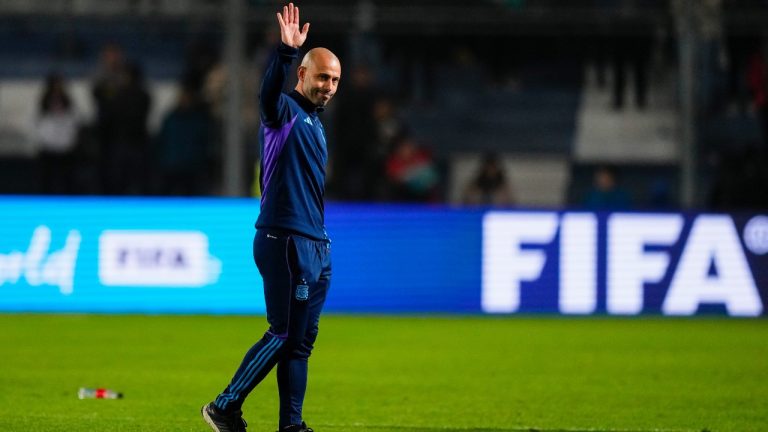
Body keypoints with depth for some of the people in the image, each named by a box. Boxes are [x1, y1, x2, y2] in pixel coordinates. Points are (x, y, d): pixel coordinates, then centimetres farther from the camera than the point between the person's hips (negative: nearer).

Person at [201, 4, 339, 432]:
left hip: (315, 244, 9)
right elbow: (270, 89, -30)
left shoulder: (315, 122, 21)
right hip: (286, 240, -9)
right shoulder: (285, 111, -5)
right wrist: (287, 52, -47)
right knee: (284, 334, -10)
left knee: (301, 341, 7)